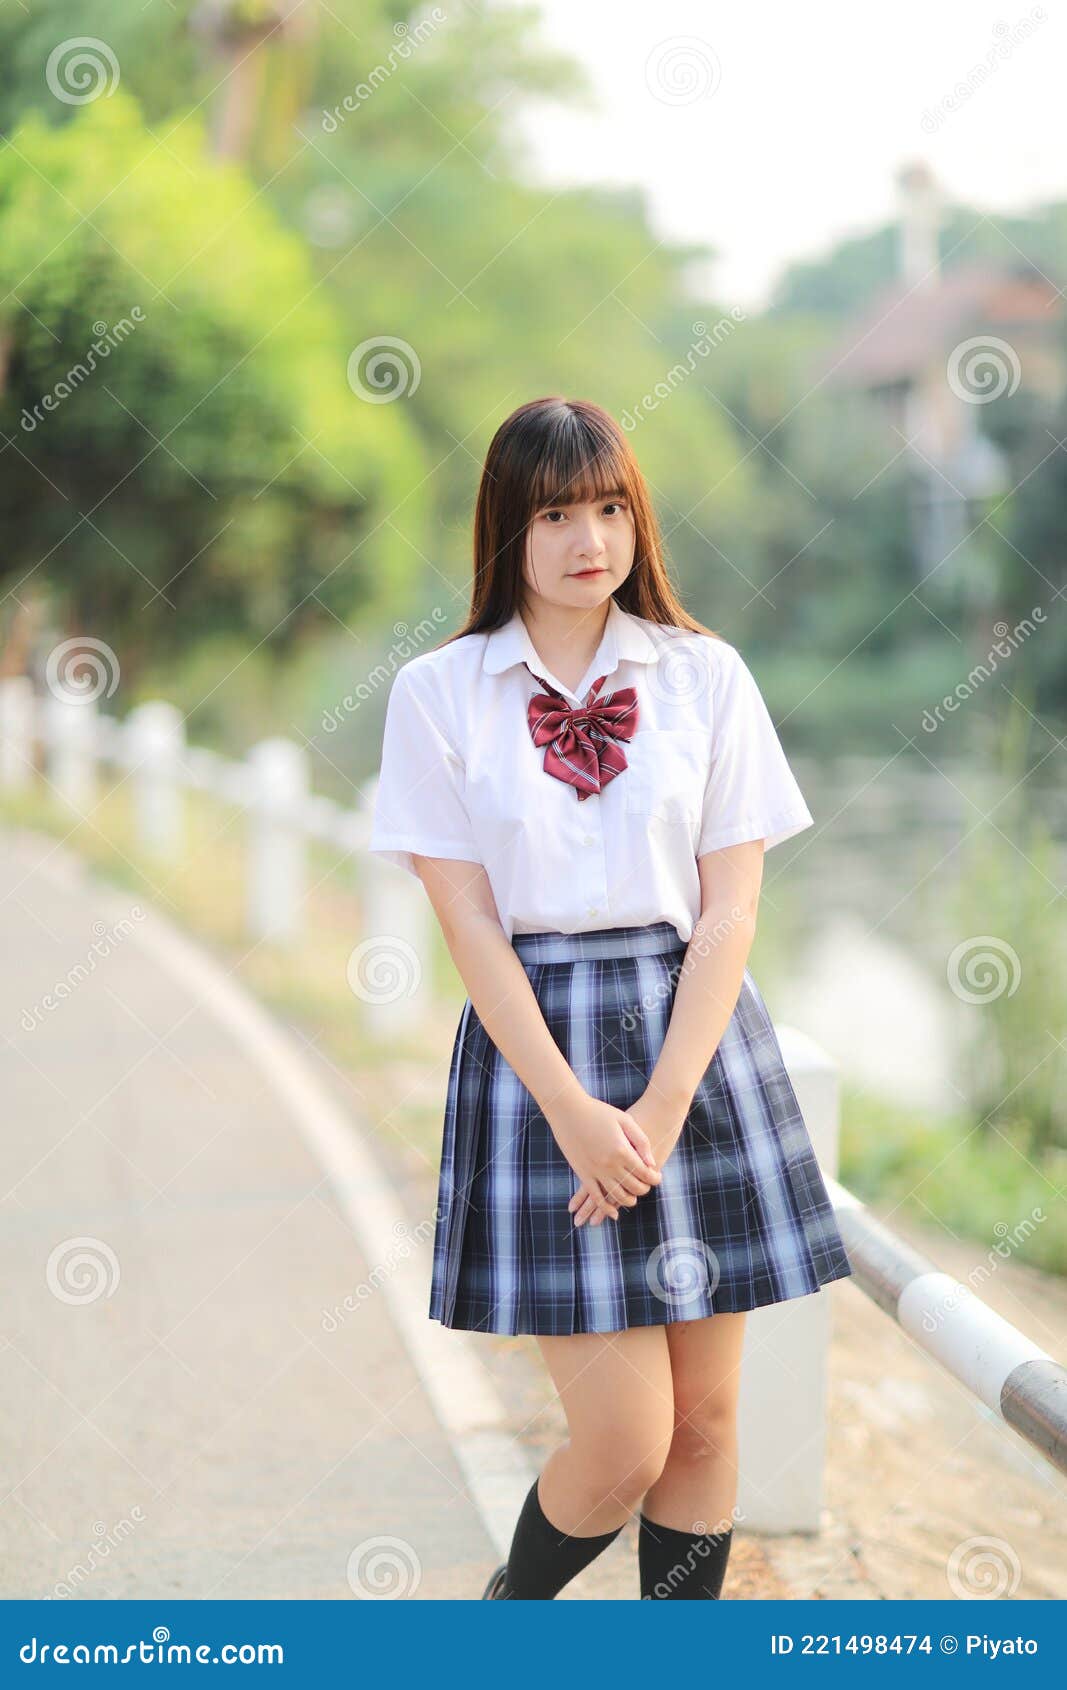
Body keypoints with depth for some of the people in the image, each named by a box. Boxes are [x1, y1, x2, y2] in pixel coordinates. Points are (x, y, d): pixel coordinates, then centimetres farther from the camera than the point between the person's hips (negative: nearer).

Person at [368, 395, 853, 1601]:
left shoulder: (706, 675, 4)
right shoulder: (438, 691, 1)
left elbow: (729, 910, 0)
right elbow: (470, 926, -3)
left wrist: (662, 1108, -10)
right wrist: (573, 1113, -12)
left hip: (698, 1043, 2)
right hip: (532, 1047, -2)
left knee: (704, 1420, 7)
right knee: (621, 1440, -6)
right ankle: (514, 1603, 25)